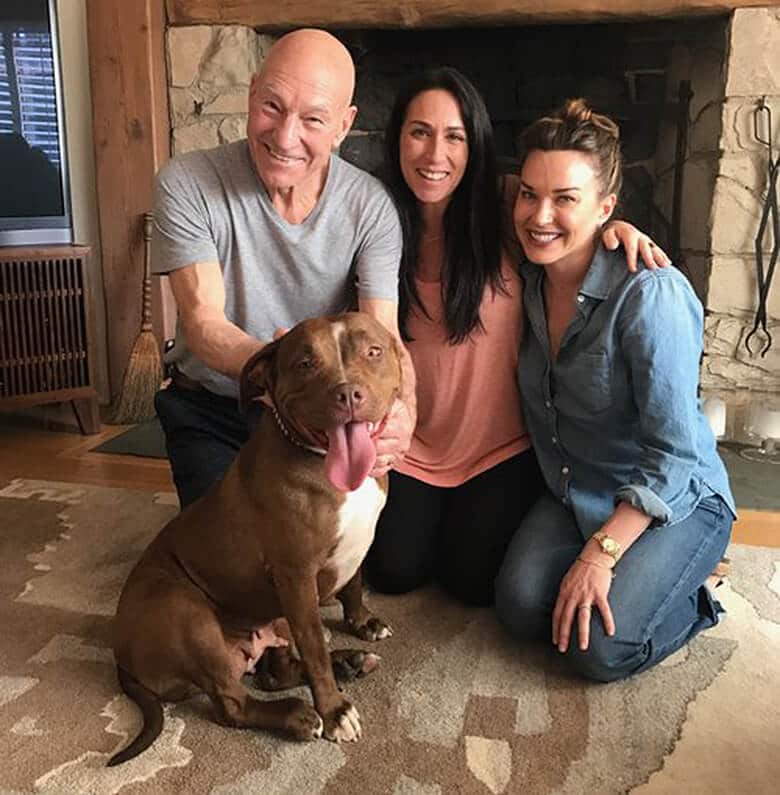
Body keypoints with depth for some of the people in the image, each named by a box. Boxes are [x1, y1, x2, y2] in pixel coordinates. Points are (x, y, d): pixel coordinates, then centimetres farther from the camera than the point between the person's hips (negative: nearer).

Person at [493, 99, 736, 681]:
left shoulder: (650, 295, -25)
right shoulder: (528, 281, -4)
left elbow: (674, 455, -24)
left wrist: (599, 554, -25)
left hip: (675, 501, -5)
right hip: (573, 495, 6)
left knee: (601, 650, -20)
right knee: (521, 609, -15)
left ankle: (692, 596, 11)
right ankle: (634, 573, 13)